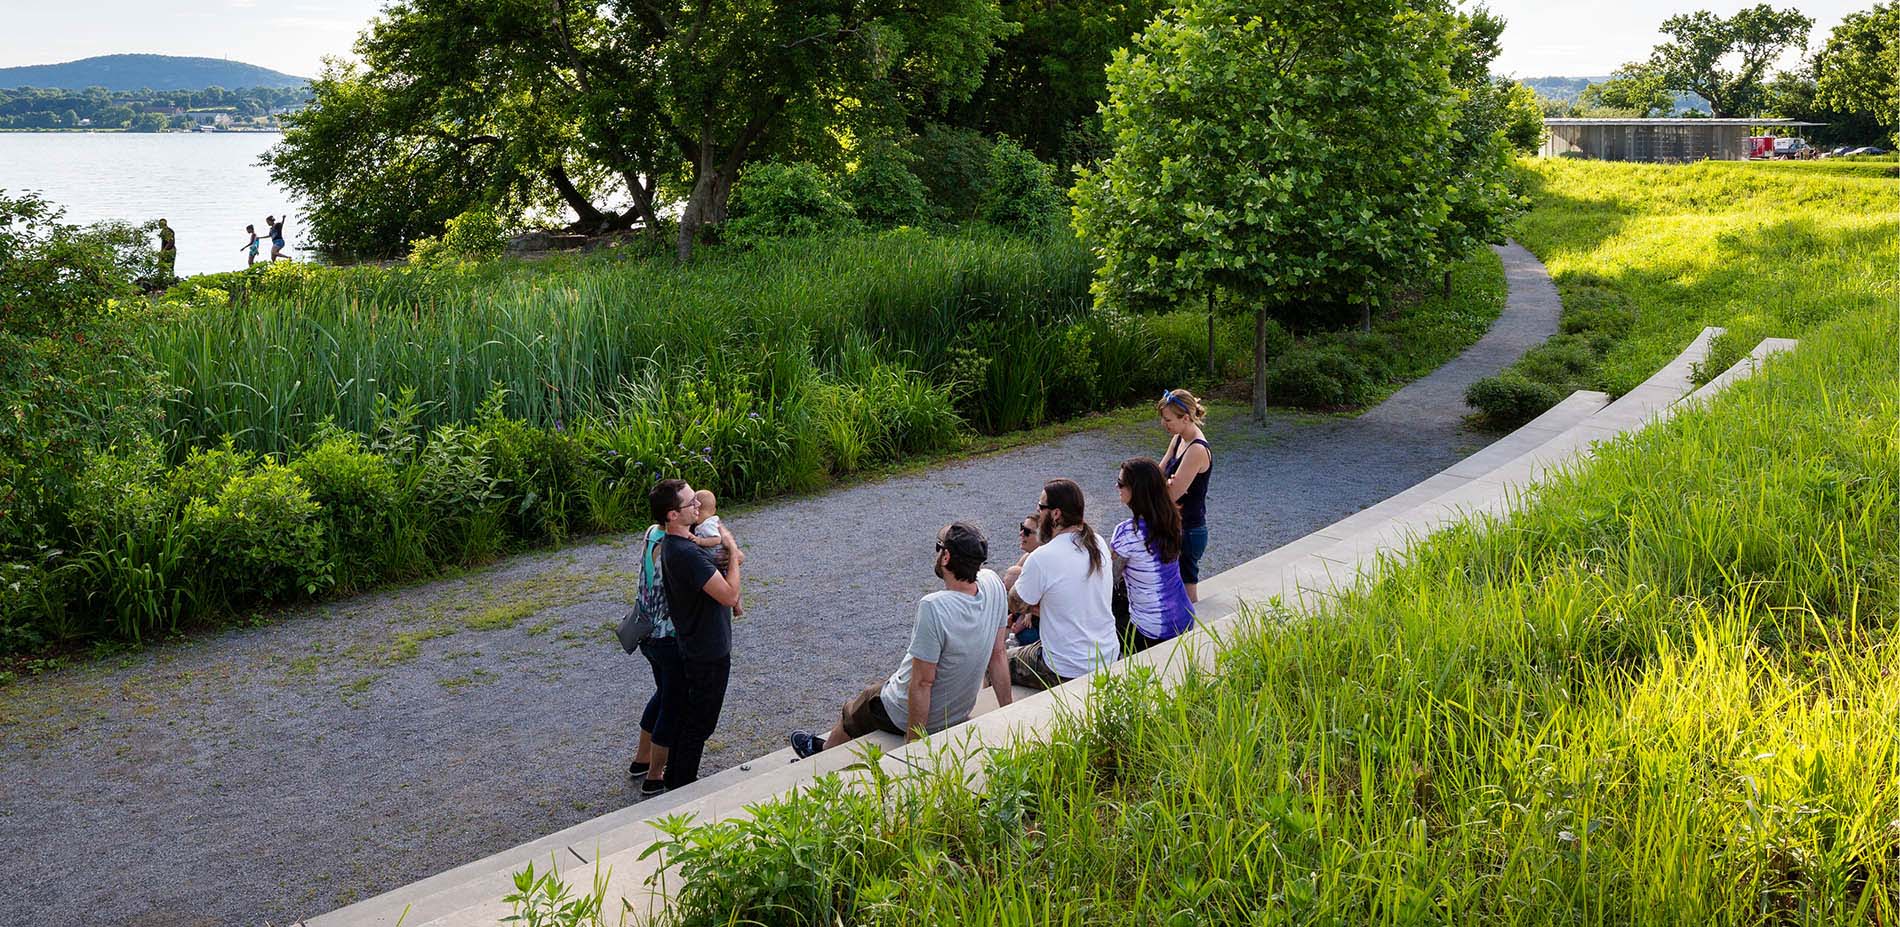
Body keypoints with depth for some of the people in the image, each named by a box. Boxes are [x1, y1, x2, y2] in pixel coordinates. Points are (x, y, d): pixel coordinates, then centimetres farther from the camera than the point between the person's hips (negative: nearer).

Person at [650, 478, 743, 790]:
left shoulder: (673, 543, 1)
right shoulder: (687, 553, -31)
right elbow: (730, 595, -29)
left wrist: (730, 556, -1)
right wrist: (732, 551, -16)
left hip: (690, 646, 10)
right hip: (709, 653, -10)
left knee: (686, 716, 23)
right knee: (699, 723, 6)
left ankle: (675, 779, 37)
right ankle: (683, 790, 18)